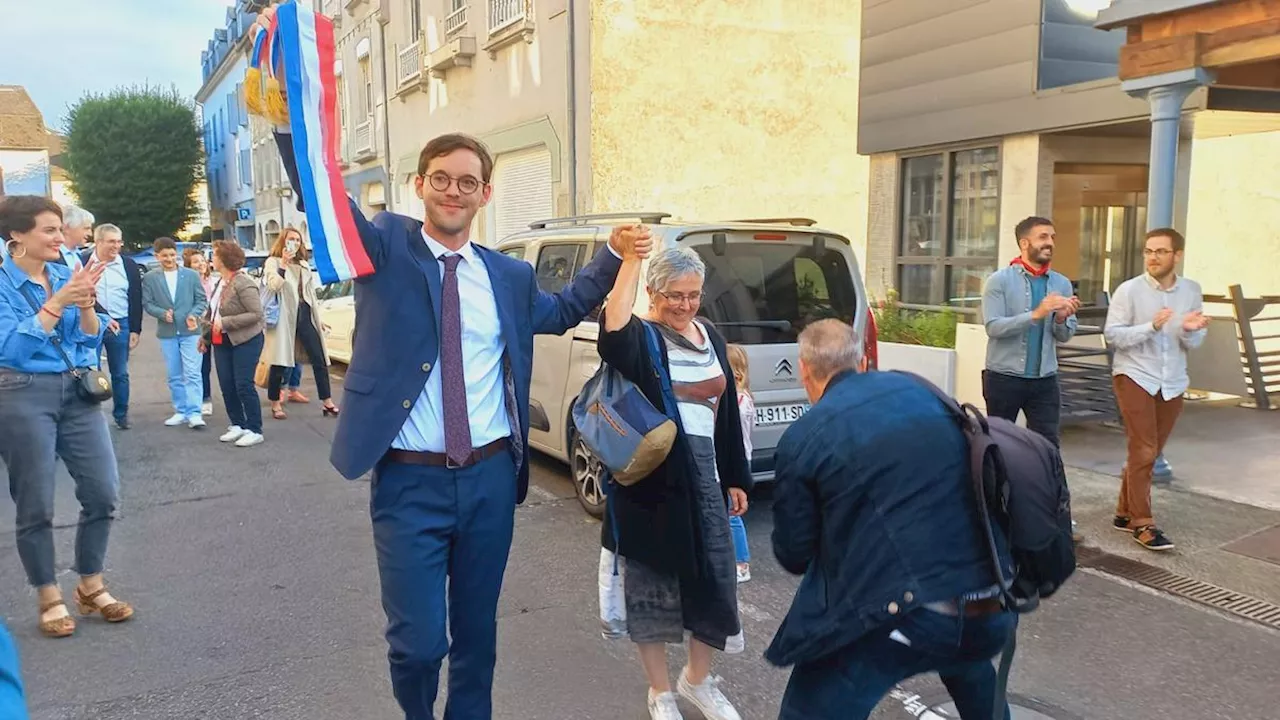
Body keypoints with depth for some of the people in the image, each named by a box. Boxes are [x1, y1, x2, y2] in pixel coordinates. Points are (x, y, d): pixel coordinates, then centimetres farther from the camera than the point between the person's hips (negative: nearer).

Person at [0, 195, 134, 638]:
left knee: (103, 493, 5)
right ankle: (50, 598, 20)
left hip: (77, 392, 5)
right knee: (35, 506, 5)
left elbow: (92, 340, 4)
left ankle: (91, 587, 22)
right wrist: (57, 303, -20)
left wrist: (85, 302, -14)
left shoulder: (66, 275, 6)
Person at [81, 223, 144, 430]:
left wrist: (135, 330, 3)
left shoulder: (129, 265, 6)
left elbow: (136, 300, 7)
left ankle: (121, 414, 17)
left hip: (121, 325, 2)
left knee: (120, 373, 7)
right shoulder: (83, 263, -2)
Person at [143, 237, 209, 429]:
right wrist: (162, 313, -16)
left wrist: (194, 315, -15)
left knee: (192, 374, -7)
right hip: (167, 333, 2)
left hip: (190, 331, -2)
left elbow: (202, 300, 3)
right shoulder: (150, 278, 3)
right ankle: (181, 412, 18)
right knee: (174, 376, 9)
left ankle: (194, 413, -9)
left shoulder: (191, 275, 2)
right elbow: (147, 303, 2)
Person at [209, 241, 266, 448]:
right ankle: (237, 425, 20)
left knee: (244, 386, -6)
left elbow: (256, 313, -22)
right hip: (222, 342, 8)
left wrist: (225, 323, -22)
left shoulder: (243, 283, -18)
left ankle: (255, 431, 2)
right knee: (227, 386, 8)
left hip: (245, 341, -8)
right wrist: (207, 335, 18)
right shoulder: (220, 282, 9)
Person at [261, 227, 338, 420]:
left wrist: (319, 317, 19)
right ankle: (275, 404, 13)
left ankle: (327, 403, 3)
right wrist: (283, 264, -21)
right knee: (280, 362, 0)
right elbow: (274, 286, -17)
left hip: (305, 315, 5)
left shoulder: (303, 264, 19)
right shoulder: (273, 262, 0)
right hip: (284, 316, -5)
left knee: (319, 359, 0)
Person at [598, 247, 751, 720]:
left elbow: (727, 411, 15)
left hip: (704, 473, 5)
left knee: (715, 574, 10)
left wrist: (735, 479, 15)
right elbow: (613, 333, -35)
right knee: (653, 579, 6)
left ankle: (698, 680, 34)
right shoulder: (640, 337, -8)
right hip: (652, 477, -5)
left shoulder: (710, 338, 10)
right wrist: (630, 259, -35)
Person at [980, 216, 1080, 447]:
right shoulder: (999, 280, -5)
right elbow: (993, 327, -17)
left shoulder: (1062, 284, 6)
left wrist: (1061, 319, -17)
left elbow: (1066, 335, 5)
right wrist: (1036, 314, -26)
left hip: (1045, 381, 3)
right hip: (1003, 378, -3)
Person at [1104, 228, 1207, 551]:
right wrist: (1151, 326, -25)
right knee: (1143, 452, -7)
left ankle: (1124, 512, 25)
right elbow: (1112, 335, -14)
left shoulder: (1191, 291, 3)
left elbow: (1194, 344, 5)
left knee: (1149, 453, 12)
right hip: (1134, 377, -5)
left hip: (1172, 383, 5)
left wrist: (1190, 330, -18)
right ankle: (1142, 523, 2)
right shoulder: (1128, 290, -9)